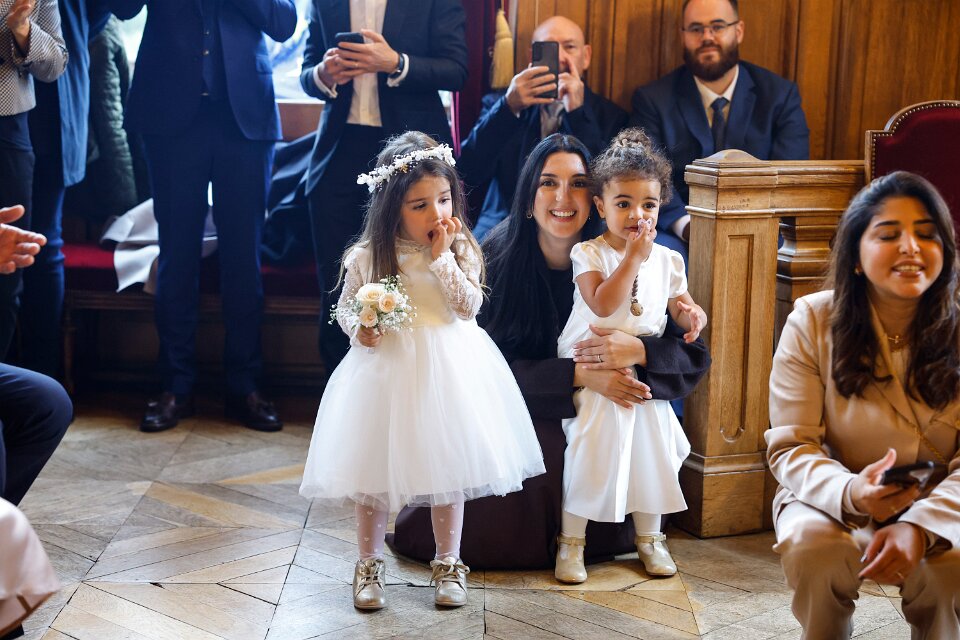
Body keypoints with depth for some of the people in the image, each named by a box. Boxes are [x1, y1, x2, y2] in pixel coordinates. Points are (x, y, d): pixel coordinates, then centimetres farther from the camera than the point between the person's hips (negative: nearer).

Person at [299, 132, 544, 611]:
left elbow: (469, 307, -12)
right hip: (387, 372, 0)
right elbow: (345, 306, 6)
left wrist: (442, 257, -17)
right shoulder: (367, 256, -6)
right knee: (374, 471, 6)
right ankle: (369, 565, 23)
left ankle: (448, 564, 25)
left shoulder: (460, 248, -4)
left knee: (447, 468, 9)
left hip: (446, 372, 1)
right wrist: (359, 328, -15)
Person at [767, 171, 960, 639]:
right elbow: (791, 447, -10)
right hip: (832, 501, 0)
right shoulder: (813, 322, -8)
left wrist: (919, 525, -32)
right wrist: (850, 492, -32)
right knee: (812, 542, -32)